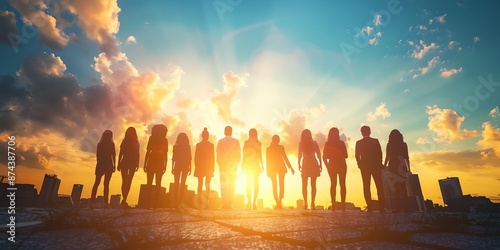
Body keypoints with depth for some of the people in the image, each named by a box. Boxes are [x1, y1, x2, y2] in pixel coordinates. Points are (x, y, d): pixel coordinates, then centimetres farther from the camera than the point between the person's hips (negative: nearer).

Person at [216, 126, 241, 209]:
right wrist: (236, 162, 11)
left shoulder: (220, 141, 0)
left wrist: (219, 163, 10)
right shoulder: (236, 141, 1)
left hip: (223, 164, 0)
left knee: (223, 184, 2)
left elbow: (218, 154, 0)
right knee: (231, 184, 3)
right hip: (233, 165, 0)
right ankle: (229, 203, -2)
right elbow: (239, 154, 1)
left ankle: (224, 203, -2)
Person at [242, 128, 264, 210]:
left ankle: (249, 201, -4)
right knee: (256, 183, 4)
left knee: (249, 183, 5)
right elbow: (260, 155, -1)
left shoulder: (246, 143, 3)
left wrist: (242, 165, 7)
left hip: (248, 164, 1)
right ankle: (254, 202, -2)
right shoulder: (258, 143, -1)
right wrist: (262, 165, 6)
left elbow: (244, 155, 1)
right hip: (256, 164, -1)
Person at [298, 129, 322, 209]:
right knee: (313, 185, 7)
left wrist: (299, 165, 1)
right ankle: (312, 203, 1)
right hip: (314, 164, 2)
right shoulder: (314, 143, 3)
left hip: (305, 164, -1)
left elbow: (299, 155, -6)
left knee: (304, 185, 7)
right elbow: (319, 154, 2)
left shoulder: (301, 143, -2)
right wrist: (320, 164, 6)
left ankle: (305, 203, -2)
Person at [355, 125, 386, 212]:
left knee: (366, 186, 4)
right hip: (376, 166, 0)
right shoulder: (375, 141, -1)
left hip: (364, 166, 0)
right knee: (379, 186, 3)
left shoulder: (358, 143, -1)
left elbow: (357, 155, -3)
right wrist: (379, 164, 9)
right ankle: (382, 207, -2)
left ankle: (369, 207, 1)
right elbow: (380, 153, -1)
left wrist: (360, 165, 9)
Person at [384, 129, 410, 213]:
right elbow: (407, 157, 3)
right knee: (403, 187, 8)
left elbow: (387, 157, -2)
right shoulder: (404, 144, 3)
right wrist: (408, 168, 9)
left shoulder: (389, 145, 0)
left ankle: (398, 207, -1)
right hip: (402, 167, 2)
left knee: (396, 188, 1)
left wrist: (384, 166, 6)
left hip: (393, 167, -1)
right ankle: (405, 207, 7)